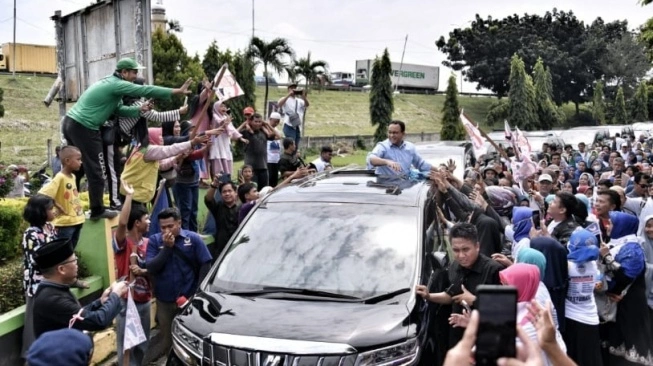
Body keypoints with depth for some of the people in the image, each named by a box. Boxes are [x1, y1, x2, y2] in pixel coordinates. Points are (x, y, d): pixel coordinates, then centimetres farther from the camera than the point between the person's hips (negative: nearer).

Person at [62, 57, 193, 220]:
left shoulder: (110, 83, 16)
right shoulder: (117, 85, -13)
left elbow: (119, 109, 15)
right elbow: (146, 90, -18)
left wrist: (139, 109, 1)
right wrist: (178, 91, -16)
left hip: (71, 122, 10)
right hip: (83, 127, -10)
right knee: (96, 171, 0)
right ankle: (97, 210, 10)